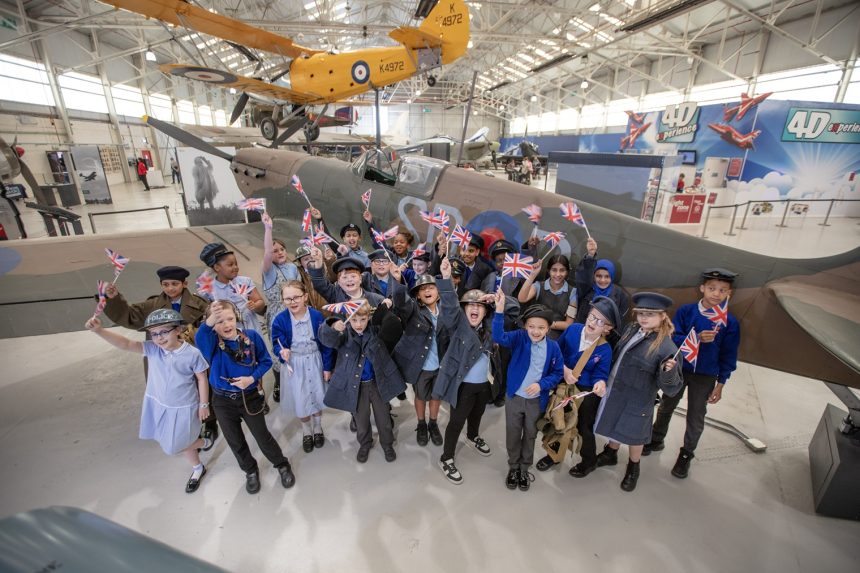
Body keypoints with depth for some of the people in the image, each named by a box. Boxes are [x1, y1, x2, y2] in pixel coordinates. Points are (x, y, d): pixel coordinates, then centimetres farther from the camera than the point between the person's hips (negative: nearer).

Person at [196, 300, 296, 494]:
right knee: (235, 441, 19)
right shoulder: (212, 341, -16)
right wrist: (209, 321, -60)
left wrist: (252, 378, -21)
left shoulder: (251, 336, -15)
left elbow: (266, 361, -5)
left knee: (262, 436, 11)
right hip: (223, 401, 2)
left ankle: (283, 465, 36)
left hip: (250, 397, -1)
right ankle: (251, 471, 45)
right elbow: (200, 340, -41)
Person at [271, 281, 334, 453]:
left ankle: (318, 428, 42)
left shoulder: (317, 316, -16)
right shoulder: (280, 320, -15)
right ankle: (306, 432, 36)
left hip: (314, 362, 0)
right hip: (294, 364, 0)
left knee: (317, 396, 14)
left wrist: (327, 367, -4)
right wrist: (282, 352, -30)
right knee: (300, 400, 8)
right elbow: (277, 342, -6)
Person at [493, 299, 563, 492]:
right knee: (513, 435, 16)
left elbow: (558, 373, -2)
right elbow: (499, 337, -35)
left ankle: (524, 469, 43)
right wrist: (499, 311, -48)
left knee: (530, 436, 20)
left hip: (537, 401, 1)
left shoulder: (553, 347, -12)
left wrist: (541, 384, -19)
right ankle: (513, 467, 40)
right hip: (514, 397, -1)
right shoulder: (519, 338, -16)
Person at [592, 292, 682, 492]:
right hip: (613, 392, 5)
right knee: (614, 426, 26)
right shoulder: (631, 329, -6)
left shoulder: (666, 347, -24)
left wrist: (669, 371, -41)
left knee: (633, 435, 18)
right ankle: (611, 454, 54)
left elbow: (671, 389, -22)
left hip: (637, 402, -5)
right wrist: (604, 379, 3)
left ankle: (633, 468, 47)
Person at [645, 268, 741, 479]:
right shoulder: (686, 311, -12)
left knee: (695, 417, 12)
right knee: (666, 407, 18)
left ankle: (686, 455, 33)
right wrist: (697, 338, -32)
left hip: (705, 377, 0)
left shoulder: (730, 322, -11)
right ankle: (656, 440, 40)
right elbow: (673, 338, -15)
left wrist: (720, 385, -2)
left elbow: (728, 357, -4)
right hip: (678, 369, 1)